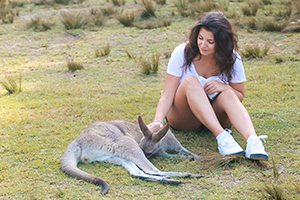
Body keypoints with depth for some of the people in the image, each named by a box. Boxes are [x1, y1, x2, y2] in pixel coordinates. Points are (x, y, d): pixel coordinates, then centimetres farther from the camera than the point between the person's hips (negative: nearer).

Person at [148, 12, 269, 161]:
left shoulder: (232, 59, -9)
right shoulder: (182, 53, -14)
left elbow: (240, 97, 3)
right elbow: (167, 96, -17)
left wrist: (224, 87, -20)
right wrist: (158, 121, -37)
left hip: (214, 115, 2)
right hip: (182, 118, -1)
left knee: (228, 95, -31)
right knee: (190, 81, -32)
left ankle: (253, 140, -52)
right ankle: (222, 137, -46)